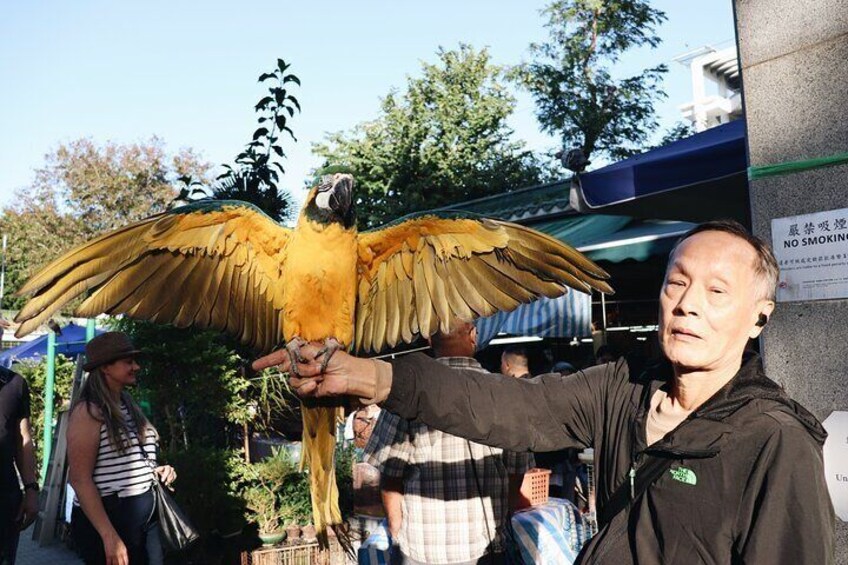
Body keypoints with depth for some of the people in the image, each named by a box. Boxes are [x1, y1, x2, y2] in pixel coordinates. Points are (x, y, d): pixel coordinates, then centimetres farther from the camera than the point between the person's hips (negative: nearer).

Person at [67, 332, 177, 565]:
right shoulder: (89, 412, -14)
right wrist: (109, 537, -23)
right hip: (106, 519, -8)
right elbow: (80, 479, -19)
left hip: (146, 516, 8)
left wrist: (154, 471, 5)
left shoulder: (129, 405, 12)